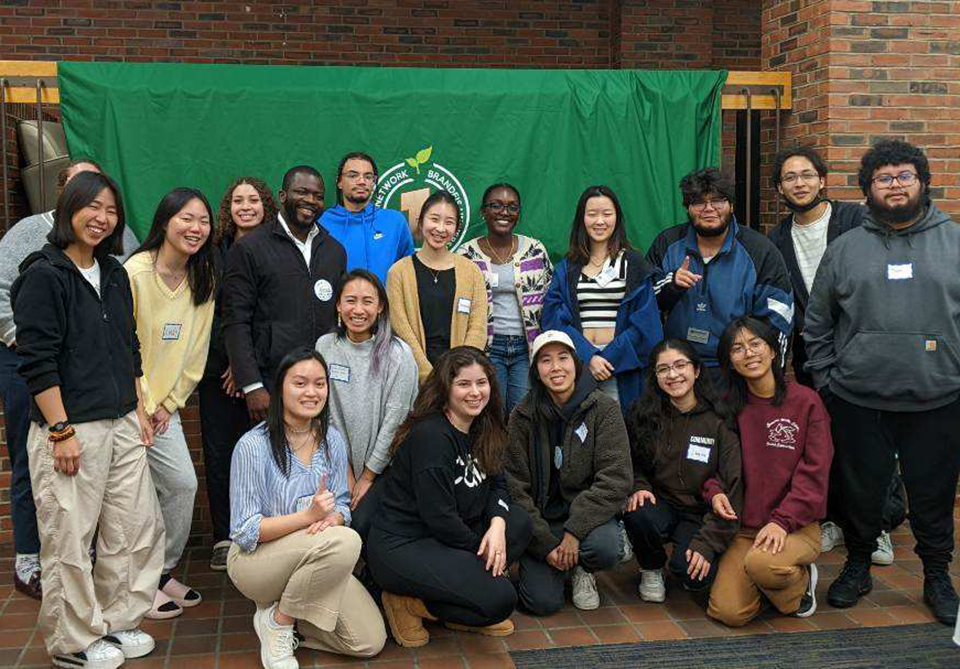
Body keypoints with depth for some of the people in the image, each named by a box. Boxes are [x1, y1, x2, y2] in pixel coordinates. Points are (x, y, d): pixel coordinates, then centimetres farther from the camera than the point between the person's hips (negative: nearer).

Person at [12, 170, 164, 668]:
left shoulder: (114, 275, 14)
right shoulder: (44, 275, -9)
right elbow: (37, 361, -14)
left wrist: (140, 410, 15)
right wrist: (61, 431, -16)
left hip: (122, 425, 7)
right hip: (70, 429, -7)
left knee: (139, 526, 10)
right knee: (70, 539, 2)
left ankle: (116, 621, 27)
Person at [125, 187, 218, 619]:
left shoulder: (203, 282, 3)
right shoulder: (135, 272, -16)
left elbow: (195, 352, 6)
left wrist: (168, 404, 1)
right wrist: (142, 407, -12)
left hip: (164, 406, 6)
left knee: (184, 485, 4)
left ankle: (162, 572, 22)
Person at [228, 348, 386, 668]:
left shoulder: (333, 440, 1)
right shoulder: (253, 446, -16)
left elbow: (342, 507, 5)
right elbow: (245, 531, -16)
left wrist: (331, 519, -21)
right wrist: (307, 515, -29)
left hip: (315, 558, 6)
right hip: (255, 559, -5)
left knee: (369, 642, -10)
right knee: (344, 542, -34)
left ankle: (285, 611, 12)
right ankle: (276, 620, -10)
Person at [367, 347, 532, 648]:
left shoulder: (482, 429, 7)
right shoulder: (431, 436, -21)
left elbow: (496, 486, 9)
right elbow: (438, 516, -21)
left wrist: (497, 524, -13)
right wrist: (481, 550, -8)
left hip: (441, 538, 9)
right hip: (400, 546, -9)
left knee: (520, 524, -4)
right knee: (499, 598, -21)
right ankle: (408, 603, -4)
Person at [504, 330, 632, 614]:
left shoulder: (603, 408, -8)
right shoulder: (523, 417, -4)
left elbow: (615, 480, -13)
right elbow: (516, 487, -5)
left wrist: (574, 532, -21)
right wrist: (546, 543, -14)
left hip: (588, 512, 0)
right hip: (541, 517, 1)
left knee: (605, 548, -33)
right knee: (543, 602, -16)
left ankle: (582, 571, 5)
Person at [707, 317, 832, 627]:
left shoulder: (806, 401, -4)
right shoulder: (728, 406, 6)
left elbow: (813, 473, -8)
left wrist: (782, 521, -19)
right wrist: (715, 492, -11)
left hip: (797, 526, -3)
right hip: (743, 526, 3)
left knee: (760, 563, -35)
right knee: (728, 612, -16)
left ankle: (801, 579, 2)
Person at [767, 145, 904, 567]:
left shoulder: (857, 220, -4)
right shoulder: (778, 239, 9)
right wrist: (802, 331, -2)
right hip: (810, 354, 4)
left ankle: (880, 524, 15)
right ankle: (834, 519, 21)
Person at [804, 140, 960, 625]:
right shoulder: (844, 249, 7)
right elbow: (817, 324, 10)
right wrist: (825, 377, 4)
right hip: (858, 402, 1)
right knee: (860, 491, 12)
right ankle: (857, 567, 31)